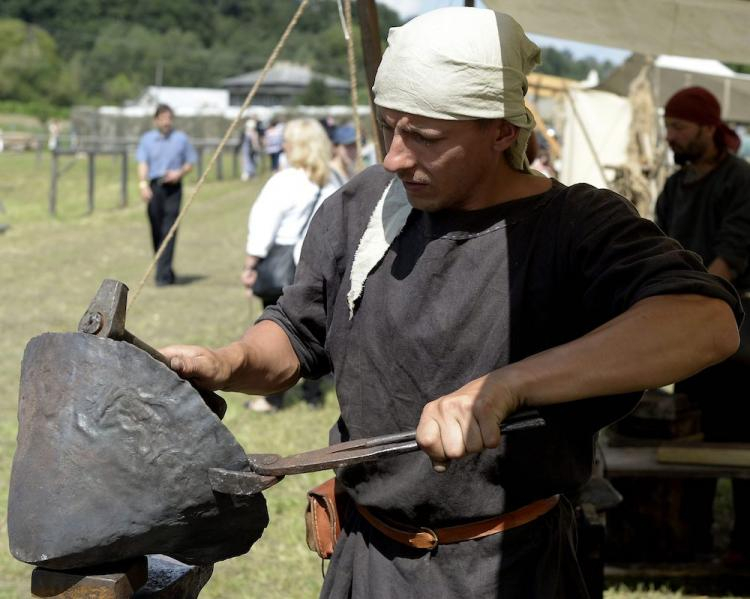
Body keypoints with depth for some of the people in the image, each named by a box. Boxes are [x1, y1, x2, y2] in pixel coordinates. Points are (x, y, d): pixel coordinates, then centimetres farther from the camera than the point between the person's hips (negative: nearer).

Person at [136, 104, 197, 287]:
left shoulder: (181, 139, 8)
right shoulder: (147, 139, 8)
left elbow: (190, 163, 13)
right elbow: (143, 163, -2)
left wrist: (179, 173, -7)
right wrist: (143, 183, -17)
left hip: (173, 187, -2)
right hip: (154, 187, 2)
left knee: (168, 231, -11)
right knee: (156, 230, 7)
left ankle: (163, 274, -13)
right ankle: (165, 271, 23)